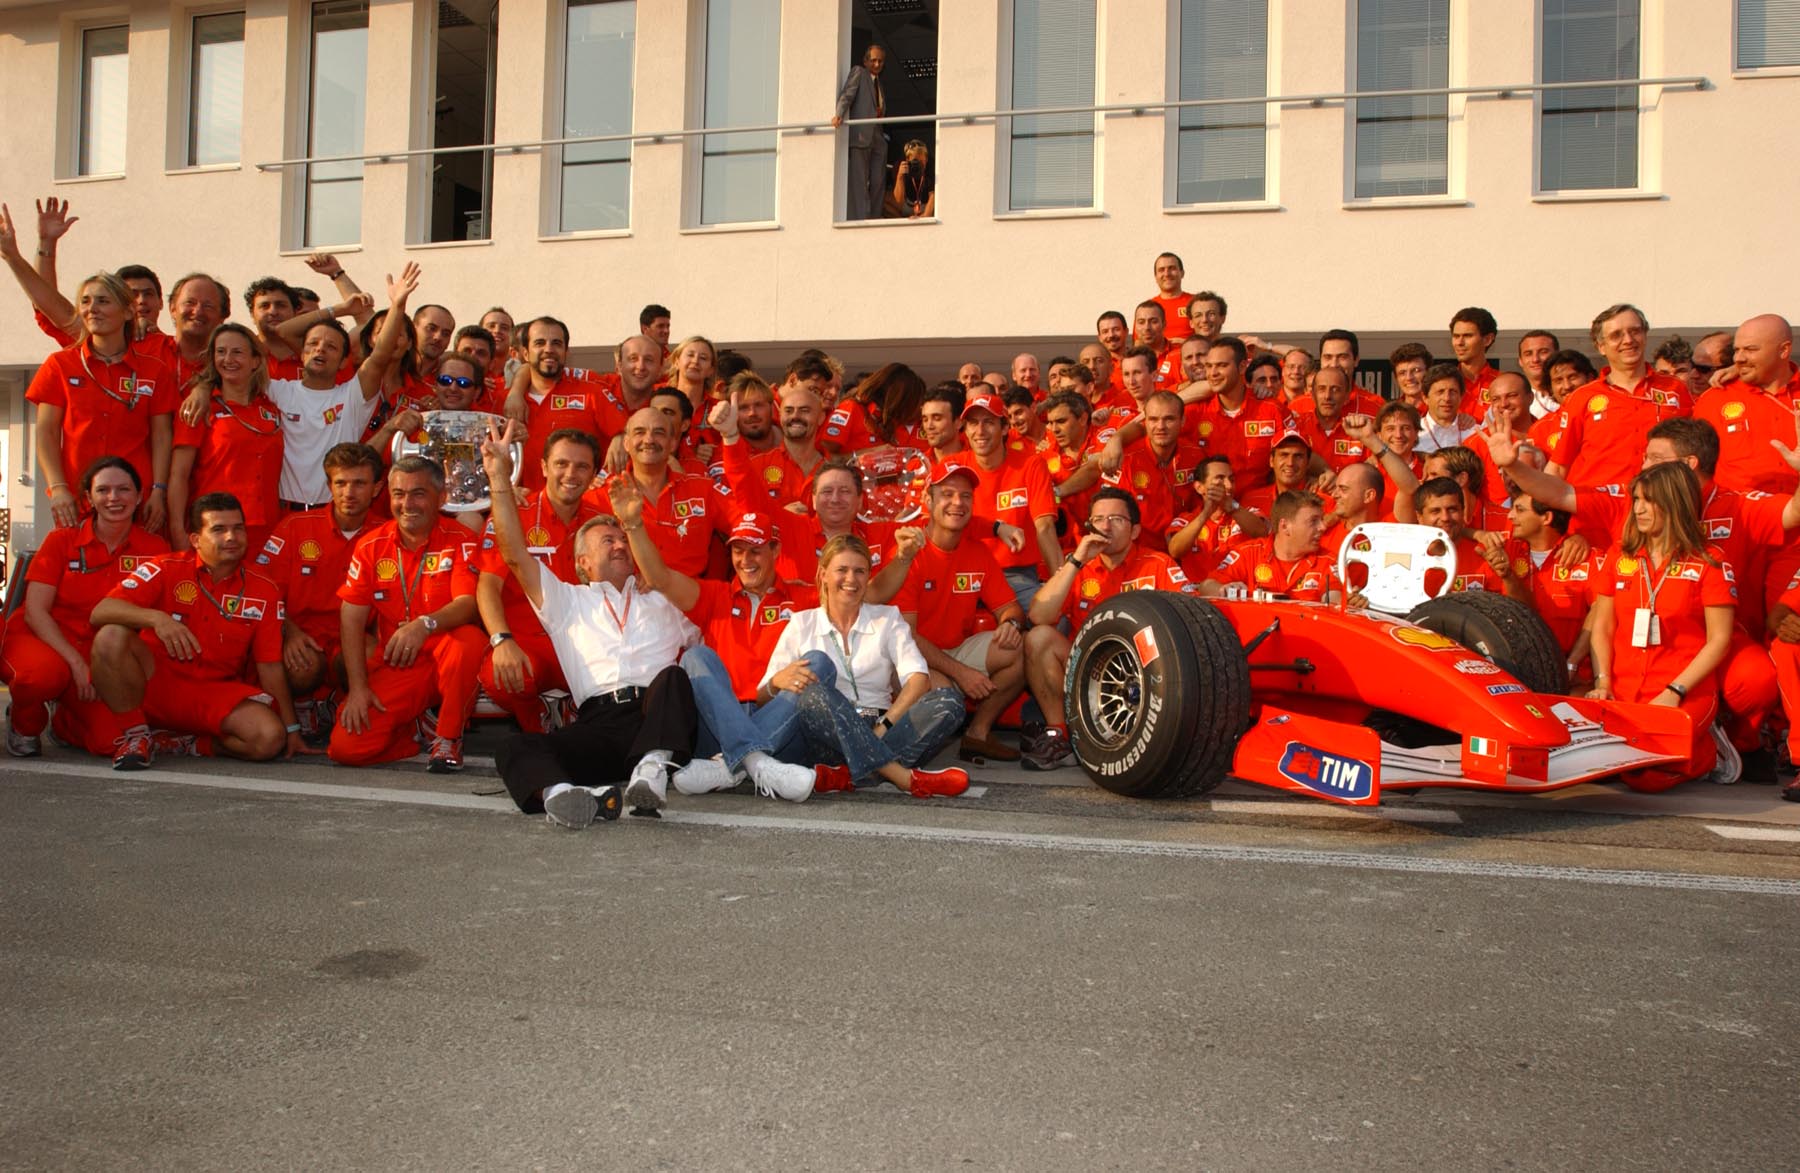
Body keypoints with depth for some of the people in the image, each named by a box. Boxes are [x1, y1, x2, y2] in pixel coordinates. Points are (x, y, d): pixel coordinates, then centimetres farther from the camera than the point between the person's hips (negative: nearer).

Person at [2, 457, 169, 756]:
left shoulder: (154, 549, 0)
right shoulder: (61, 540, -2)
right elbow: (35, 611, -8)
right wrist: (76, 663, -22)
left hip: (99, 657, 2)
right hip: (38, 639, -2)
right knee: (45, 672, -38)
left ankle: (66, 723, 16)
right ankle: (24, 724, -1)